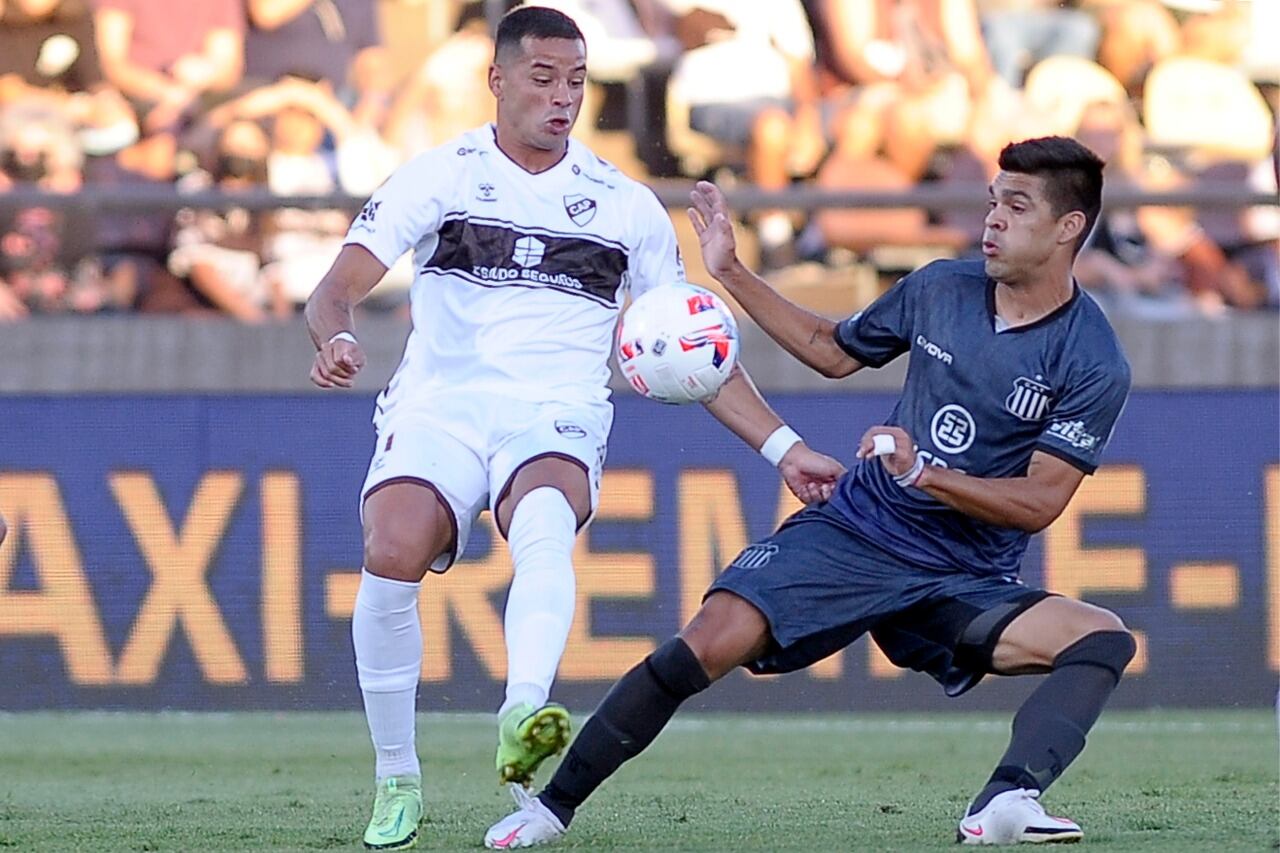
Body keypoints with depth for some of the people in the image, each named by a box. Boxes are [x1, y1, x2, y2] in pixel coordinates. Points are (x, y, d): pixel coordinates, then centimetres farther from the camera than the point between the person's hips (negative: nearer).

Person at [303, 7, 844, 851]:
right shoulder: (440, 177, 6)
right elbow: (340, 287, -2)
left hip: (555, 422, 0)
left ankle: (524, 714, -58)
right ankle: (398, 781, -10)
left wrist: (783, 446, 10)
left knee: (543, 525, -36)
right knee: (393, 555, -28)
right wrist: (336, 337, -27)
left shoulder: (626, 206, 12)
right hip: (440, 407, 0)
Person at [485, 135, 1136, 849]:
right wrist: (732, 273, 15)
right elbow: (833, 351, 21)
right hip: (853, 530, 2)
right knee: (713, 642, -19)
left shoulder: (1094, 365, -10)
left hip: (963, 586, -2)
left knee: (1105, 639, -27)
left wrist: (926, 474, -26)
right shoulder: (941, 288, 3)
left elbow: (1038, 504, -14)